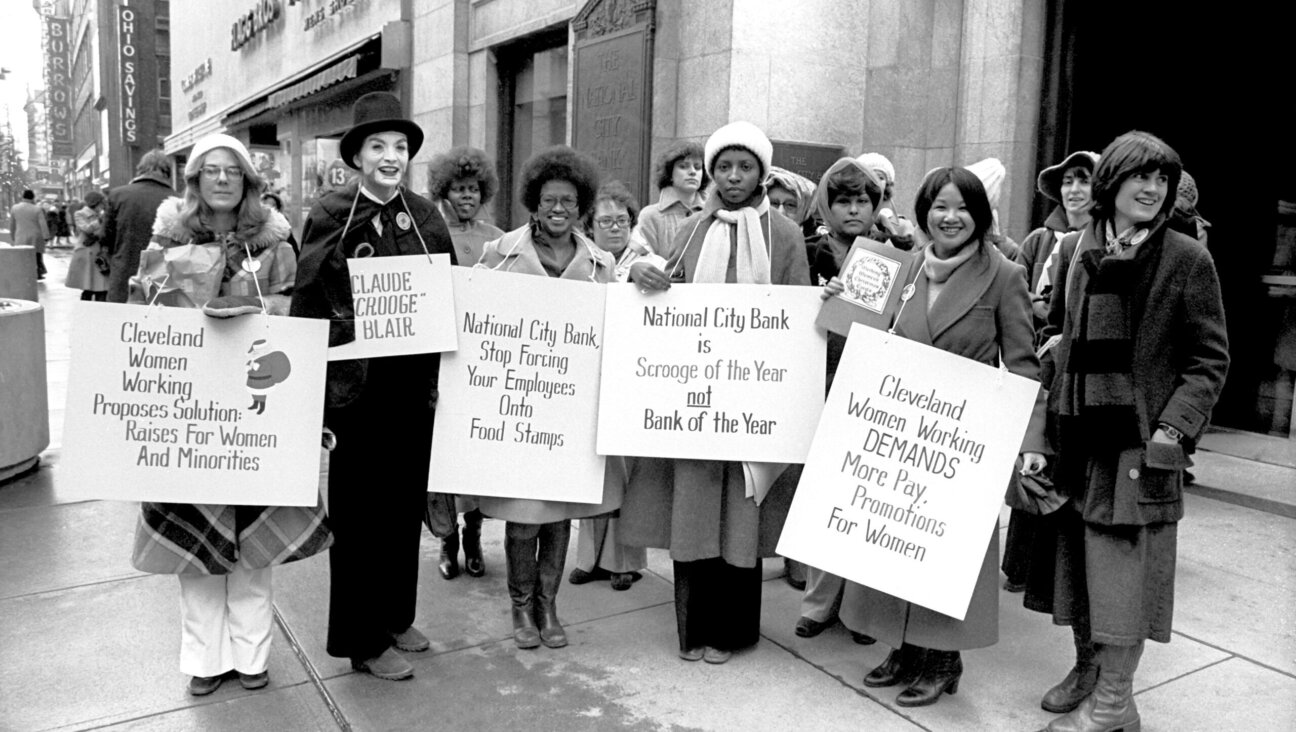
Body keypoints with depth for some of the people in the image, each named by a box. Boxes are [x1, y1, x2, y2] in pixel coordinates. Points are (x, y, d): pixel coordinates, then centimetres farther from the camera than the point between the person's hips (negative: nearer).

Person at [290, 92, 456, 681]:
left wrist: (444, 375, 6)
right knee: (359, 511, 5)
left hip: (415, 383, 5)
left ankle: (395, 617, 31)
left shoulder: (424, 215, 7)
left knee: (407, 501, 13)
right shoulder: (330, 215, -5)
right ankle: (363, 641, 18)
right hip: (355, 385, -4)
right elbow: (307, 302, -8)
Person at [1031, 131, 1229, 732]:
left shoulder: (1187, 260, -5)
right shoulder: (1074, 250, 6)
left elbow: (1210, 357, -3)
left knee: (1124, 563, 1)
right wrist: (1051, 406, 5)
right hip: (1076, 433, 5)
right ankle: (1086, 667, 33)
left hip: (1140, 439, -4)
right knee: (1073, 555, 13)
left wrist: (1175, 427, -15)